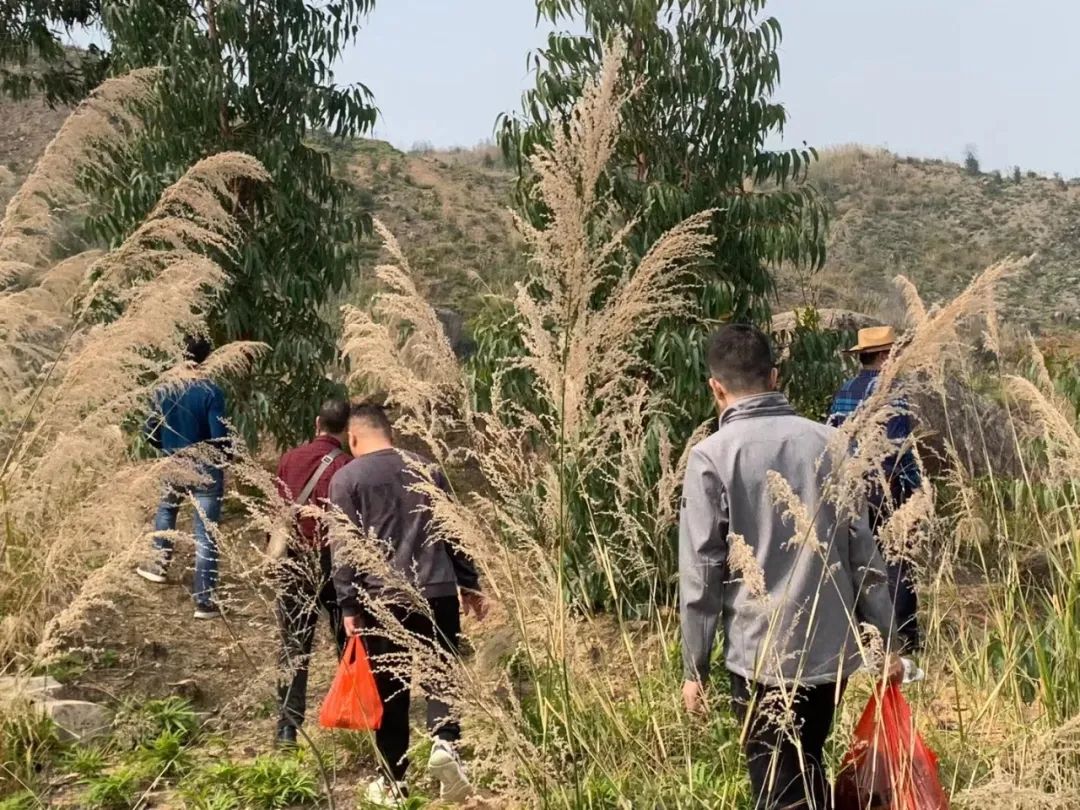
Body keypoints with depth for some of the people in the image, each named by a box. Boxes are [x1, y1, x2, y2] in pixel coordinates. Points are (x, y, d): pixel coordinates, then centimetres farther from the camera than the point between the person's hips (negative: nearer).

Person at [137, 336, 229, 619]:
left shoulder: (164, 389, -4)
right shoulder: (211, 392, -18)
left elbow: (151, 433, 2)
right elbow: (220, 438, -20)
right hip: (206, 470, -4)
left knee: (166, 509, 34)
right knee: (205, 535, 0)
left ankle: (159, 565, 44)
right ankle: (204, 601, 3)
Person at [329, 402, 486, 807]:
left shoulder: (347, 478, 2)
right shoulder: (426, 468, 11)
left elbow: (343, 548, -3)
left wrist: (349, 606, -1)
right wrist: (469, 584, 20)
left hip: (381, 598, -2)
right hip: (439, 591, 2)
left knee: (390, 691, 8)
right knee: (442, 671, 12)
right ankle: (444, 743, -12)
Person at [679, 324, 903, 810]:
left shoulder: (711, 456, -10)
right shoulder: (826, 442, 0)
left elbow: (701, 574, -9)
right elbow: (862, 552, 3)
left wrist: (695, 668, 0)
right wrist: (883, 641, 12)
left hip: (761, 655, -4)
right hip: (831, 648, 4)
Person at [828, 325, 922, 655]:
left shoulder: (844, 391, 7)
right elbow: (899, 446, -17)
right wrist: (915, 486, -11)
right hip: (887, 485, -7)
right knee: (897, 560, 0)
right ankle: (903, 637, 4)